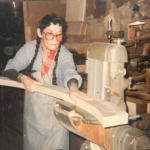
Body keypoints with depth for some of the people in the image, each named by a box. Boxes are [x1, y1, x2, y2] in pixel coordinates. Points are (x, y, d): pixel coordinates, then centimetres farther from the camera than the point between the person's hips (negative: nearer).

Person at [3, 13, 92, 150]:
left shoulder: (65, 54, -14)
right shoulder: (30, 48, -10)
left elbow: (69, 71, -34)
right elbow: (9, 69, -8)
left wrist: (73, 88, -56)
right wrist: (23, 78, -29)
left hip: (56, 106, -2)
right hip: (33, 107, 2)